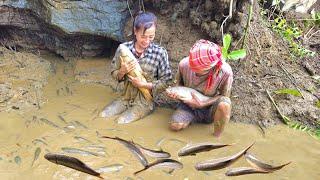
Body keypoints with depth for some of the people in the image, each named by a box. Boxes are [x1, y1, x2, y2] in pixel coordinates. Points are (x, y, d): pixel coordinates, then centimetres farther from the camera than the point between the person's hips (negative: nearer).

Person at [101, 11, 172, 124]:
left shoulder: (160, 53, -16)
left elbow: (165, 81, -10)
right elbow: (114, 74, 3)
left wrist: (144, 84, -20)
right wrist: (122, 71, -19)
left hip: (145, 101, -4)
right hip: (126, 97, 4)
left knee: (122, 121, -15)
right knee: (103, 115, -2)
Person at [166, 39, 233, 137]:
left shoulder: (225, 72, -28)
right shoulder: (184, 64, -21)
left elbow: (224, 96, -13)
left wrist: (201, 104, -26)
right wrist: (175, 92, -22)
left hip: (210, 108, -2)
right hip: (189, 105, 2)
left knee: (224, 104, -36)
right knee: (175, 125, -24)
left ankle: (216, 137, -12)